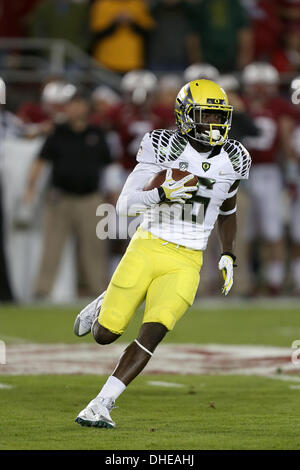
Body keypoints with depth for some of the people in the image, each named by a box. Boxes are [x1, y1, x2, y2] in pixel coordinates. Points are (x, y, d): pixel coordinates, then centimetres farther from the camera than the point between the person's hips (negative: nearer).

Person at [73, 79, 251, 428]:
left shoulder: (231, 160, 5)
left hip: (185, 264, 2)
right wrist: (163, 193, -28)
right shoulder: (163, 148, -8)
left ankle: (100, 406, -11)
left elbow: (227, 213, 23)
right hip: (146, 251, -2)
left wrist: (228, 255, 11)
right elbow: (125, 205, -12)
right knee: (105, 335, 3)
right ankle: (104, 306, 39)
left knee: (153, 334, -17)